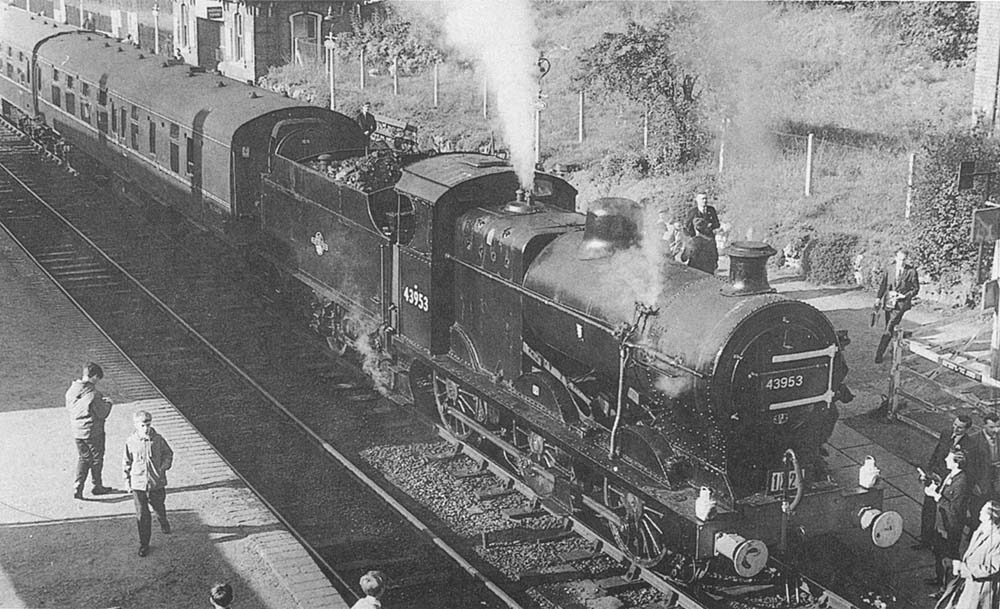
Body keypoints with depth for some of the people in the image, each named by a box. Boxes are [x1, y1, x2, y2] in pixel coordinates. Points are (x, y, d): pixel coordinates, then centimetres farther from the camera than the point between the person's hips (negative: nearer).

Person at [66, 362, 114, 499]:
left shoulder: (71, 391, -3)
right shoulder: (93, 394, -24)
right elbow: (102, 413, -18)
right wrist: (107, 404, 3)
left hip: (77, 431, 6)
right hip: (93, 431, -6)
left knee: (83, 458, 20)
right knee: (97, 458, 14)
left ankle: (77, 487, 12)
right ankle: (97, 486, 27)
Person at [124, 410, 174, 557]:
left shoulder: (158, 440, -8)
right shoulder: (131, 442, -6)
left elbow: (168, 454, 7)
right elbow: (127, 462, 6)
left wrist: (163, 467, -6)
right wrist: (127, 480, 7)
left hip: (157, 483, 0)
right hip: (138, 484, 0)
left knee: (159, 508, 17)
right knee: (142, 515, 2)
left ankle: (163, 523, 52)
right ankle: (144, 544, 14)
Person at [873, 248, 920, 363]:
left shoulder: (911, 271, -5)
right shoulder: (888, 269, 3)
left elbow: (916, 288, 3)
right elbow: (882, 284, 10)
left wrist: (905, 296, -12)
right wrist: (878, 298, 2)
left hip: (901, 302, -4)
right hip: (888, 301, 4)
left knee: (888, 329, -14)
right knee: (889, 327, 14)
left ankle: (879, 353, -13)